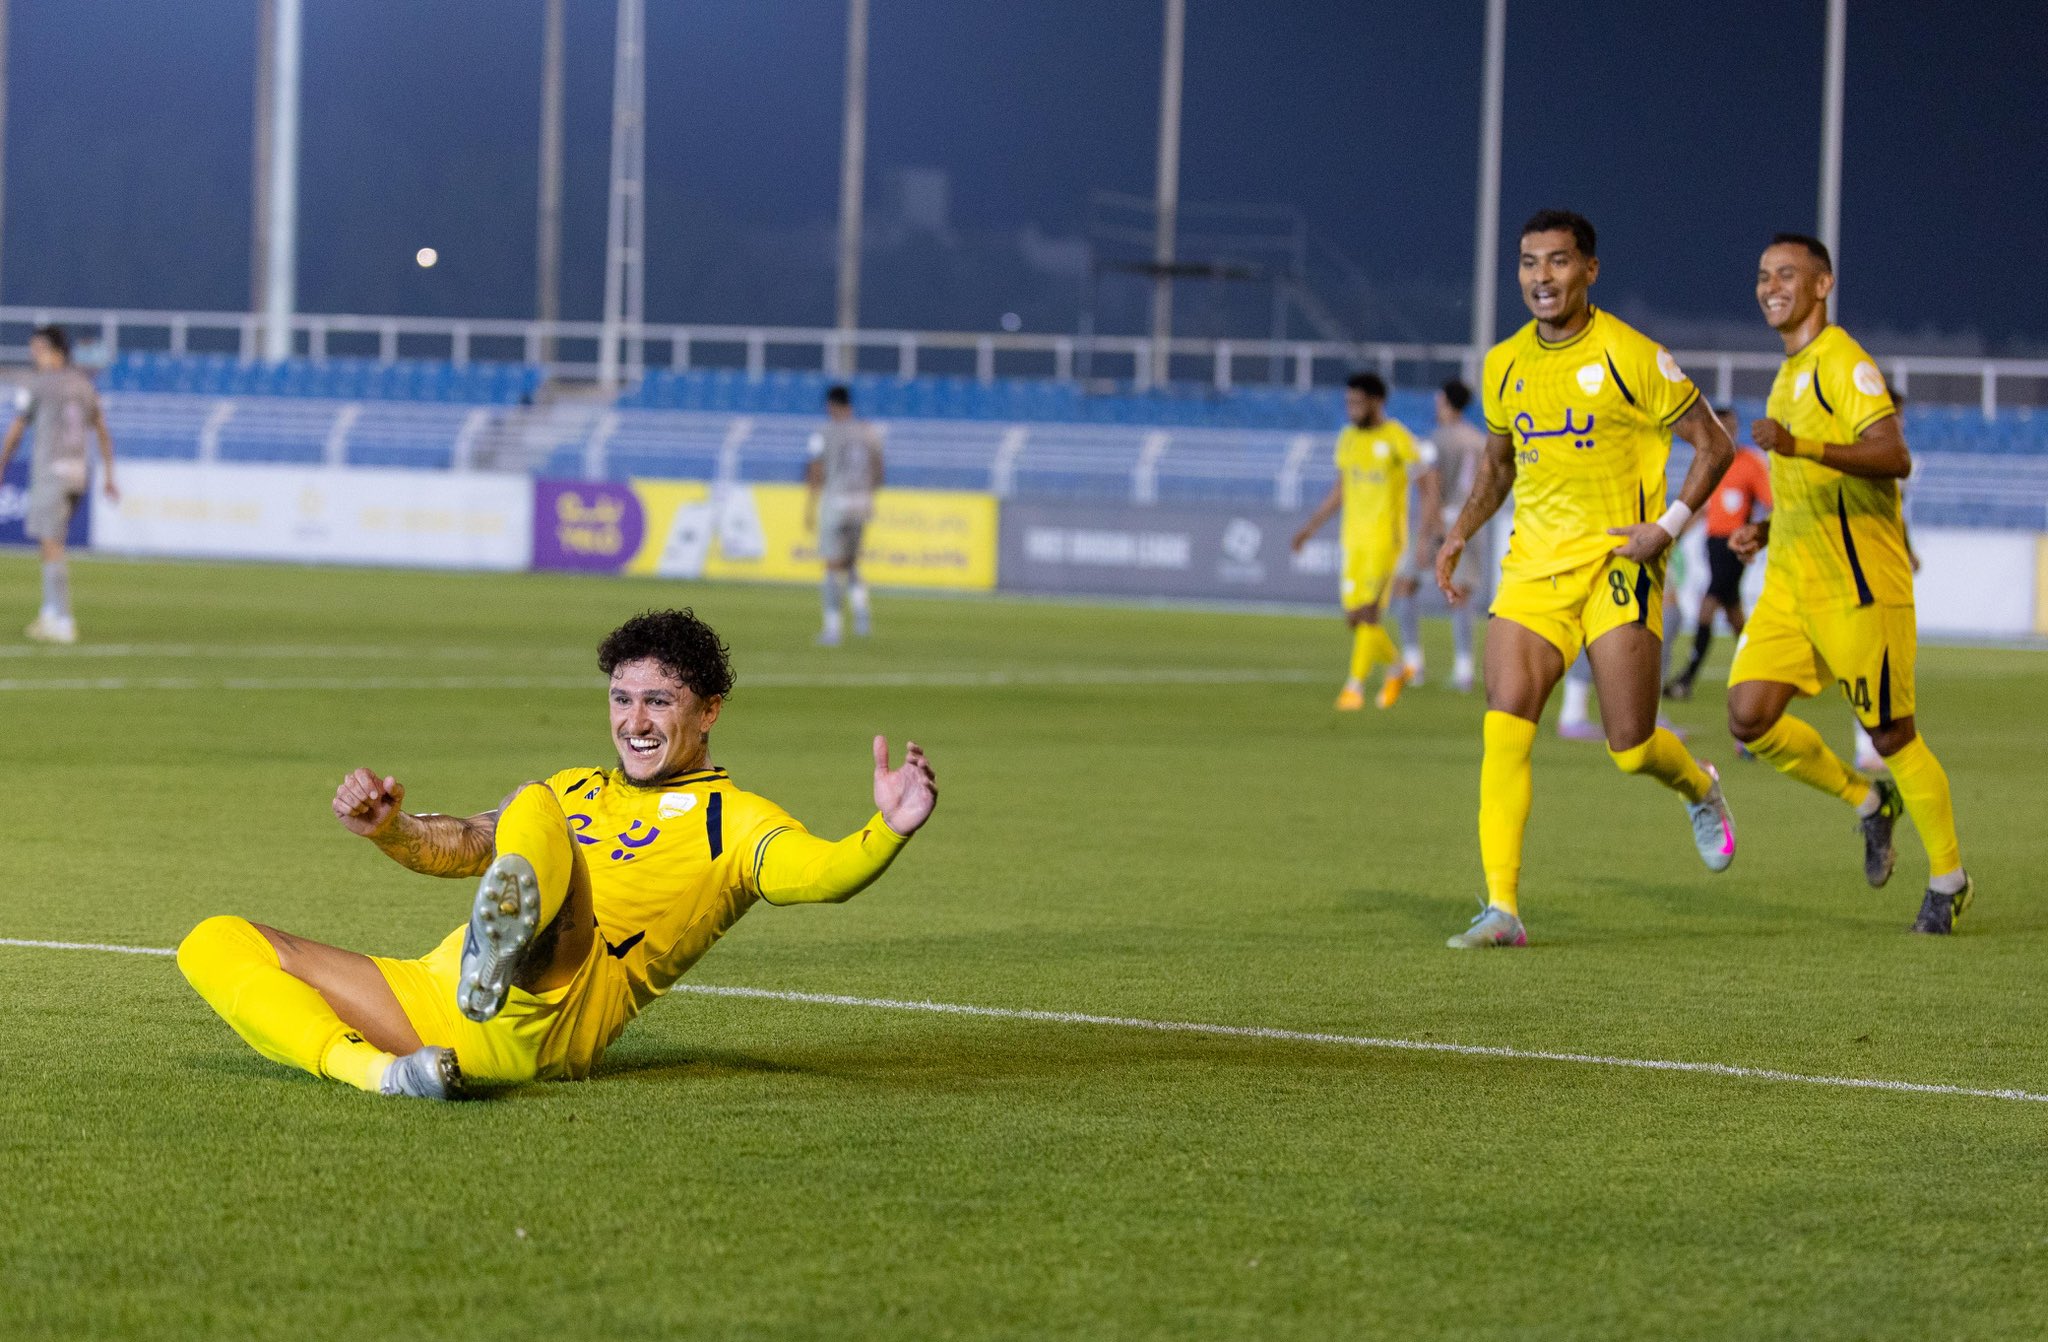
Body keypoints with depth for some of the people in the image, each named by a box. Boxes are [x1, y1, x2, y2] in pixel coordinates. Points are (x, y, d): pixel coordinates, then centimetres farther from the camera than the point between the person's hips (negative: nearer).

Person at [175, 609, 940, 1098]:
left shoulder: (732, 822, 12)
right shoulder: (574, 792, 33)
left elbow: (817, 873, -7)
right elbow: (461, 847, 26)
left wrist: (887, 833, -28)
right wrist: (388, 828, 5)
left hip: (554, 1011, -7)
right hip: (434, 996, 7)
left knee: (536, 814, -28)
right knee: (217, 944, -4)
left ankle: (505, 950, -64)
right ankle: (377, 1070, -31)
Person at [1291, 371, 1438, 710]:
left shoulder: (1397, 438, -7)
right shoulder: (1348, 438, 11)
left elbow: (1427, 485, -6)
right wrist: (1312, 526, 18)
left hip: (1385, 538, -6)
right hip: (1354, 539, 6)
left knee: (1367, 611, -13)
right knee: (1354, 616, 4)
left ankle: (1356, 685, -9)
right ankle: (1396, 667, 26)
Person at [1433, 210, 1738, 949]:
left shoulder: (1630, 356, -9)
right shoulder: (1504, 365, 8)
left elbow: (1713, 445, -2)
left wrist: (1669, 525, -13)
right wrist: (1461, 534, 11)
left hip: (1616, 562, -4)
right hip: (1533, 564, 4)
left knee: (1631, 748, -3)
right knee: (1504, 727, -12)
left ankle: (1700, 790, 34)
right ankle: (1502, 908, -13)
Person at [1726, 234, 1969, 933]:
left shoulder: (1843, 362, -11)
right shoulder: (1791, 373, 18)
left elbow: (1894, 459, -26)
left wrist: (1801, 446, -37)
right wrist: (1768, 529, 15)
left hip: (1861, 587, -8)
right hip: (1791, 585, 8)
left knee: (1892, 736, 0)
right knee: (1750, 717, -7)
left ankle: (1949, 880, 18)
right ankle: (1867, 803, 16)